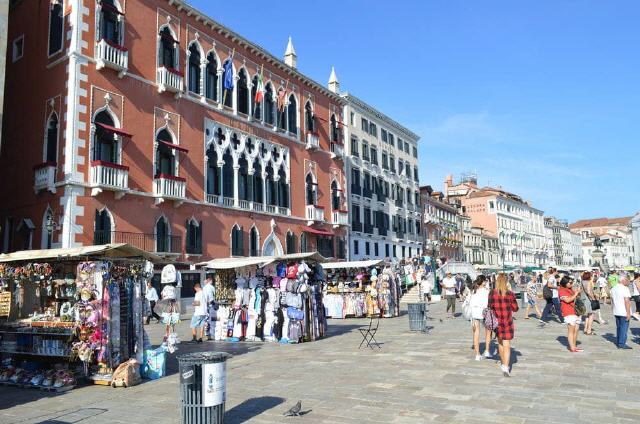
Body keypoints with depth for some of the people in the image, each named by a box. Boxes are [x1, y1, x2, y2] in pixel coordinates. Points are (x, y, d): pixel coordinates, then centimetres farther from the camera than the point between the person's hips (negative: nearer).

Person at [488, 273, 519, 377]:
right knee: (507, 345, -1)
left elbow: (490, 307, 1)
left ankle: (504, 363, 36)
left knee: (500, 342, 21)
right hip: (507, 321, -3)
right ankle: (506, 367, -13)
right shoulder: (510, 294, -12)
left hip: (496, 321, 3)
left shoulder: (492, 293, -6)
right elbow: (515, 309, -3)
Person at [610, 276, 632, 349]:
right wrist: (628, 313, -18)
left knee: (618, 327, 15)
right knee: (624, 327, -2)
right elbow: (627, 301, -19)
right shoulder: (625, 289, -14)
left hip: (616, 312, 8)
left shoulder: (613, 289, 12)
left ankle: (618, 343, 19)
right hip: (624, 312, -8)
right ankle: (622, 344, -1)